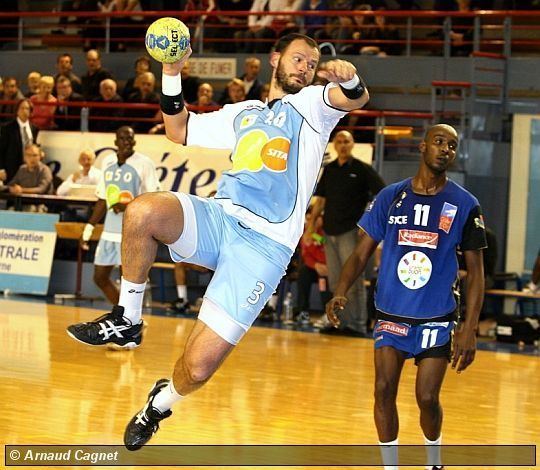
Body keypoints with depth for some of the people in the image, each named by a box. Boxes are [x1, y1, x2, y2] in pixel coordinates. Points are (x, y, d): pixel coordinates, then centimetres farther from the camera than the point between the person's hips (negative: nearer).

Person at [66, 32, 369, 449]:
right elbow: (179, 131, 30)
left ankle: (162, 402, 23)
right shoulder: (242, 113, 25)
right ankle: (126, 319, -11)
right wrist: (172, 74, 16)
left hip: (264, 246, -4)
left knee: (198, 367, -12)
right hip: (219, 218, 4)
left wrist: (349, 80, -35)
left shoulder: (310, 103, 10)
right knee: (142, 212, -31)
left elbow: (356, 99, -11)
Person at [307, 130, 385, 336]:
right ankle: (339, 322, 14)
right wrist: (311, 225, 11)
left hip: (351, 231, -6)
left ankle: (357, 325, -7)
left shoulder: (362, 170, -1)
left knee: (353, 280, -8)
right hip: (330, 232, 6)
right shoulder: (329, 170, 13)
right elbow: (320, 200, 18)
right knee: (335, 281, 8)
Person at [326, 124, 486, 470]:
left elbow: (476, 271, -1)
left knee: (427, 398, -3)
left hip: (437, 318, -2)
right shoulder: (391, 197, 2)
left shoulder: (465, 205, -3)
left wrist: (469, 329, -9)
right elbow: (362, 252, 4)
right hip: (391, 313, 2)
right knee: (384, 390, -6)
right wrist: (341, 292, -14)